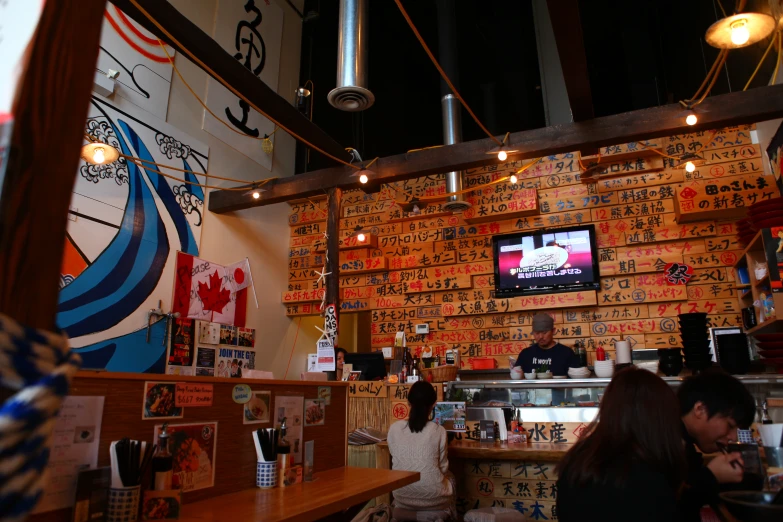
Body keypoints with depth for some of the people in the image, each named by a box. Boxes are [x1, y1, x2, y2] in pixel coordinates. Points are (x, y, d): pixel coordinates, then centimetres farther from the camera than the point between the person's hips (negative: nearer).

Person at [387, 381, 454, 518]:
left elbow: (396, 459, 4)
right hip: (433, 498, -2)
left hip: (403, 497, 2)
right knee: (449, 477, 31)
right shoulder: (439, 431, -12)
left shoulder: (394, 428, -8)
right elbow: (443, 468, -2)